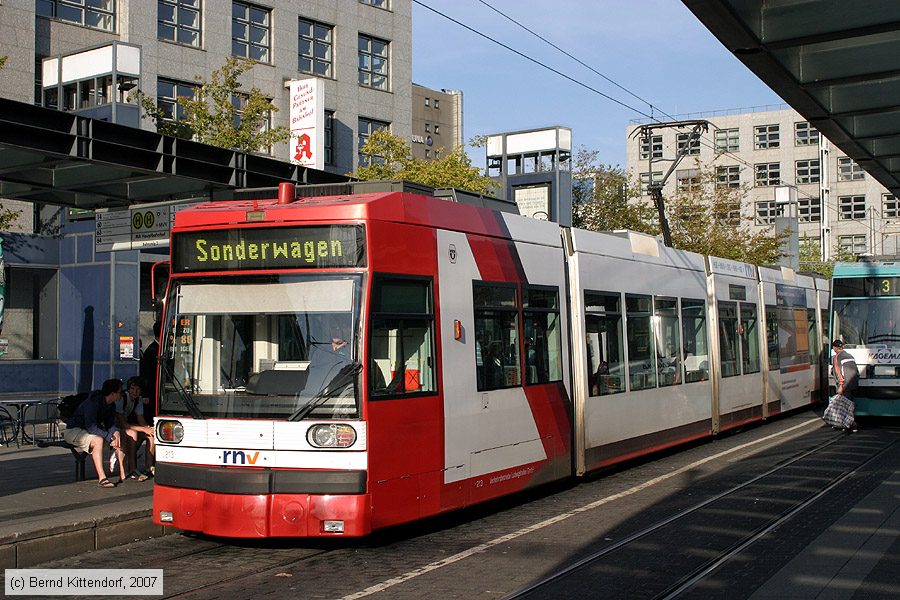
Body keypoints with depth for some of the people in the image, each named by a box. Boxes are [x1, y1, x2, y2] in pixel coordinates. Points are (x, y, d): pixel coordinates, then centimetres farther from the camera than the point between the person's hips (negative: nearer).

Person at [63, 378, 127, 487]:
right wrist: (110, 438, -34)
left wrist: (116, 432, -20)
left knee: (121, 437, -6)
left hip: (93, 430, 9)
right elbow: (91, 427, -33)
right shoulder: (93, 402, -28)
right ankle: (102, 478, -40)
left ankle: (123, 474, -8)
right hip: (73, 430, -9)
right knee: (98, 440, -37)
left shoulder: (111, 405, 0)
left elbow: (110, 424, 3)